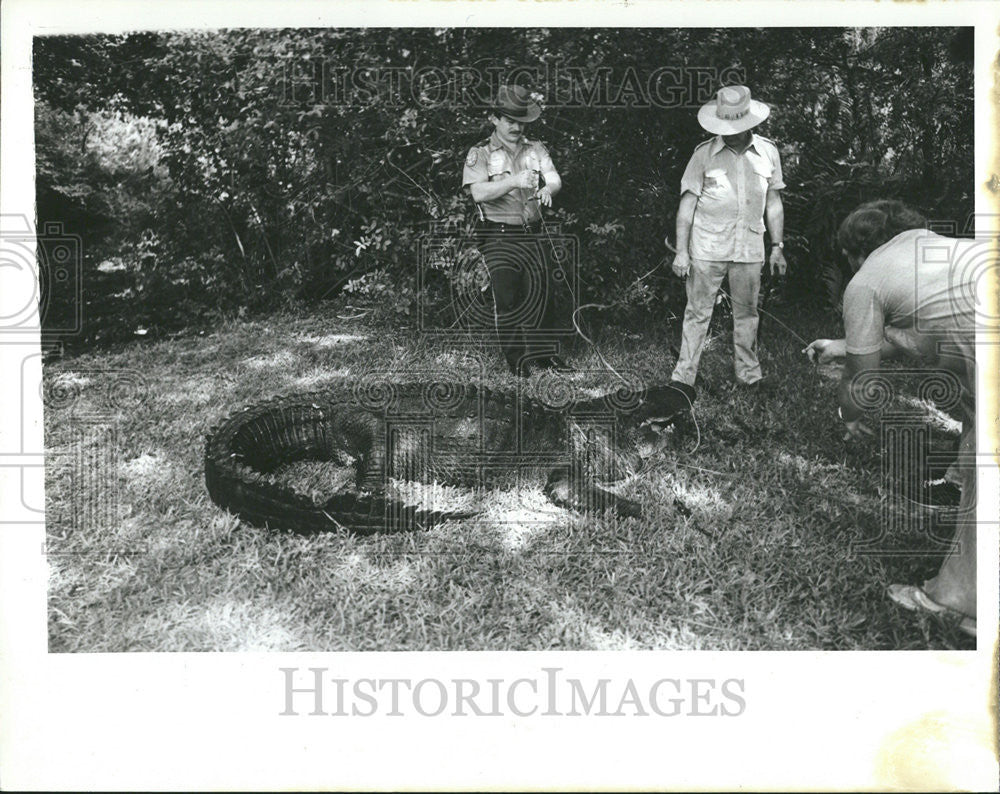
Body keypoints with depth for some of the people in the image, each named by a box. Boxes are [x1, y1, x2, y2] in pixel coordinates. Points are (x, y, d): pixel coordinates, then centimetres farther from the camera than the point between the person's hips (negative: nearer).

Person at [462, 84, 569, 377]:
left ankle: (545, 353, 17)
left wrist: (547, 189, -24)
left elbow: (555, 180, 1)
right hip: (498, 237, -4)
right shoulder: (480, 154, 0)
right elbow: (478, 192, -15)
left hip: (533, 234, 4)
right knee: (507, 297, -7)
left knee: (542, 292, 4)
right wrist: (514, 181, -28)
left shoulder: (536, 150, 13)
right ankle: (517, 360, 4)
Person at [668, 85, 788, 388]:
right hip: (707, 248, -3)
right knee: (697, 313, -2)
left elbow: (773, 203, 14)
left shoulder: (768, 152, 6)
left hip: (750, 249, 3)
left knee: (747, 313, 11)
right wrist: (681, 251, -7)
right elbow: (687, 204, -2)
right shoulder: (704, 153, -3)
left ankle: (749, 376, 23)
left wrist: (778, 247, 12)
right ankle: (683, 377, 3)